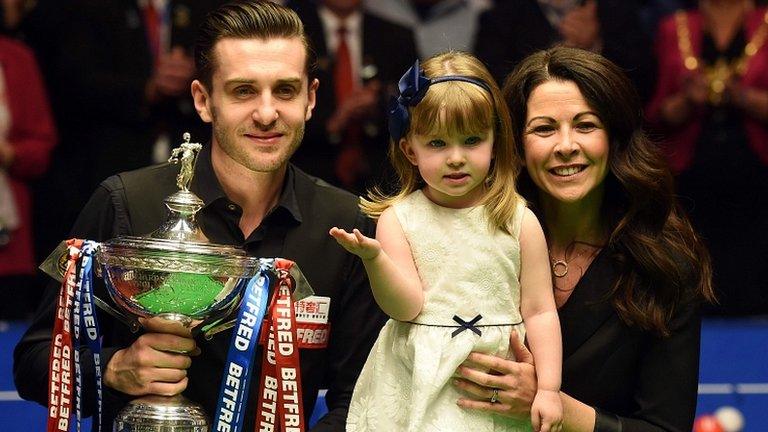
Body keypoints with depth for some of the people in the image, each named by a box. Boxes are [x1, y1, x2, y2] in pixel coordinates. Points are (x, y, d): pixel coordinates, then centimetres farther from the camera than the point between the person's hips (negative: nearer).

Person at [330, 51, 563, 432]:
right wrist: (374, 258, -26)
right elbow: (407, 306, -9)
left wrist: (548, 389, -5)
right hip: (418, 383, 0)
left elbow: (539, 311, 1)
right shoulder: (398, 219, -1)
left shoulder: (518, 221, -1)